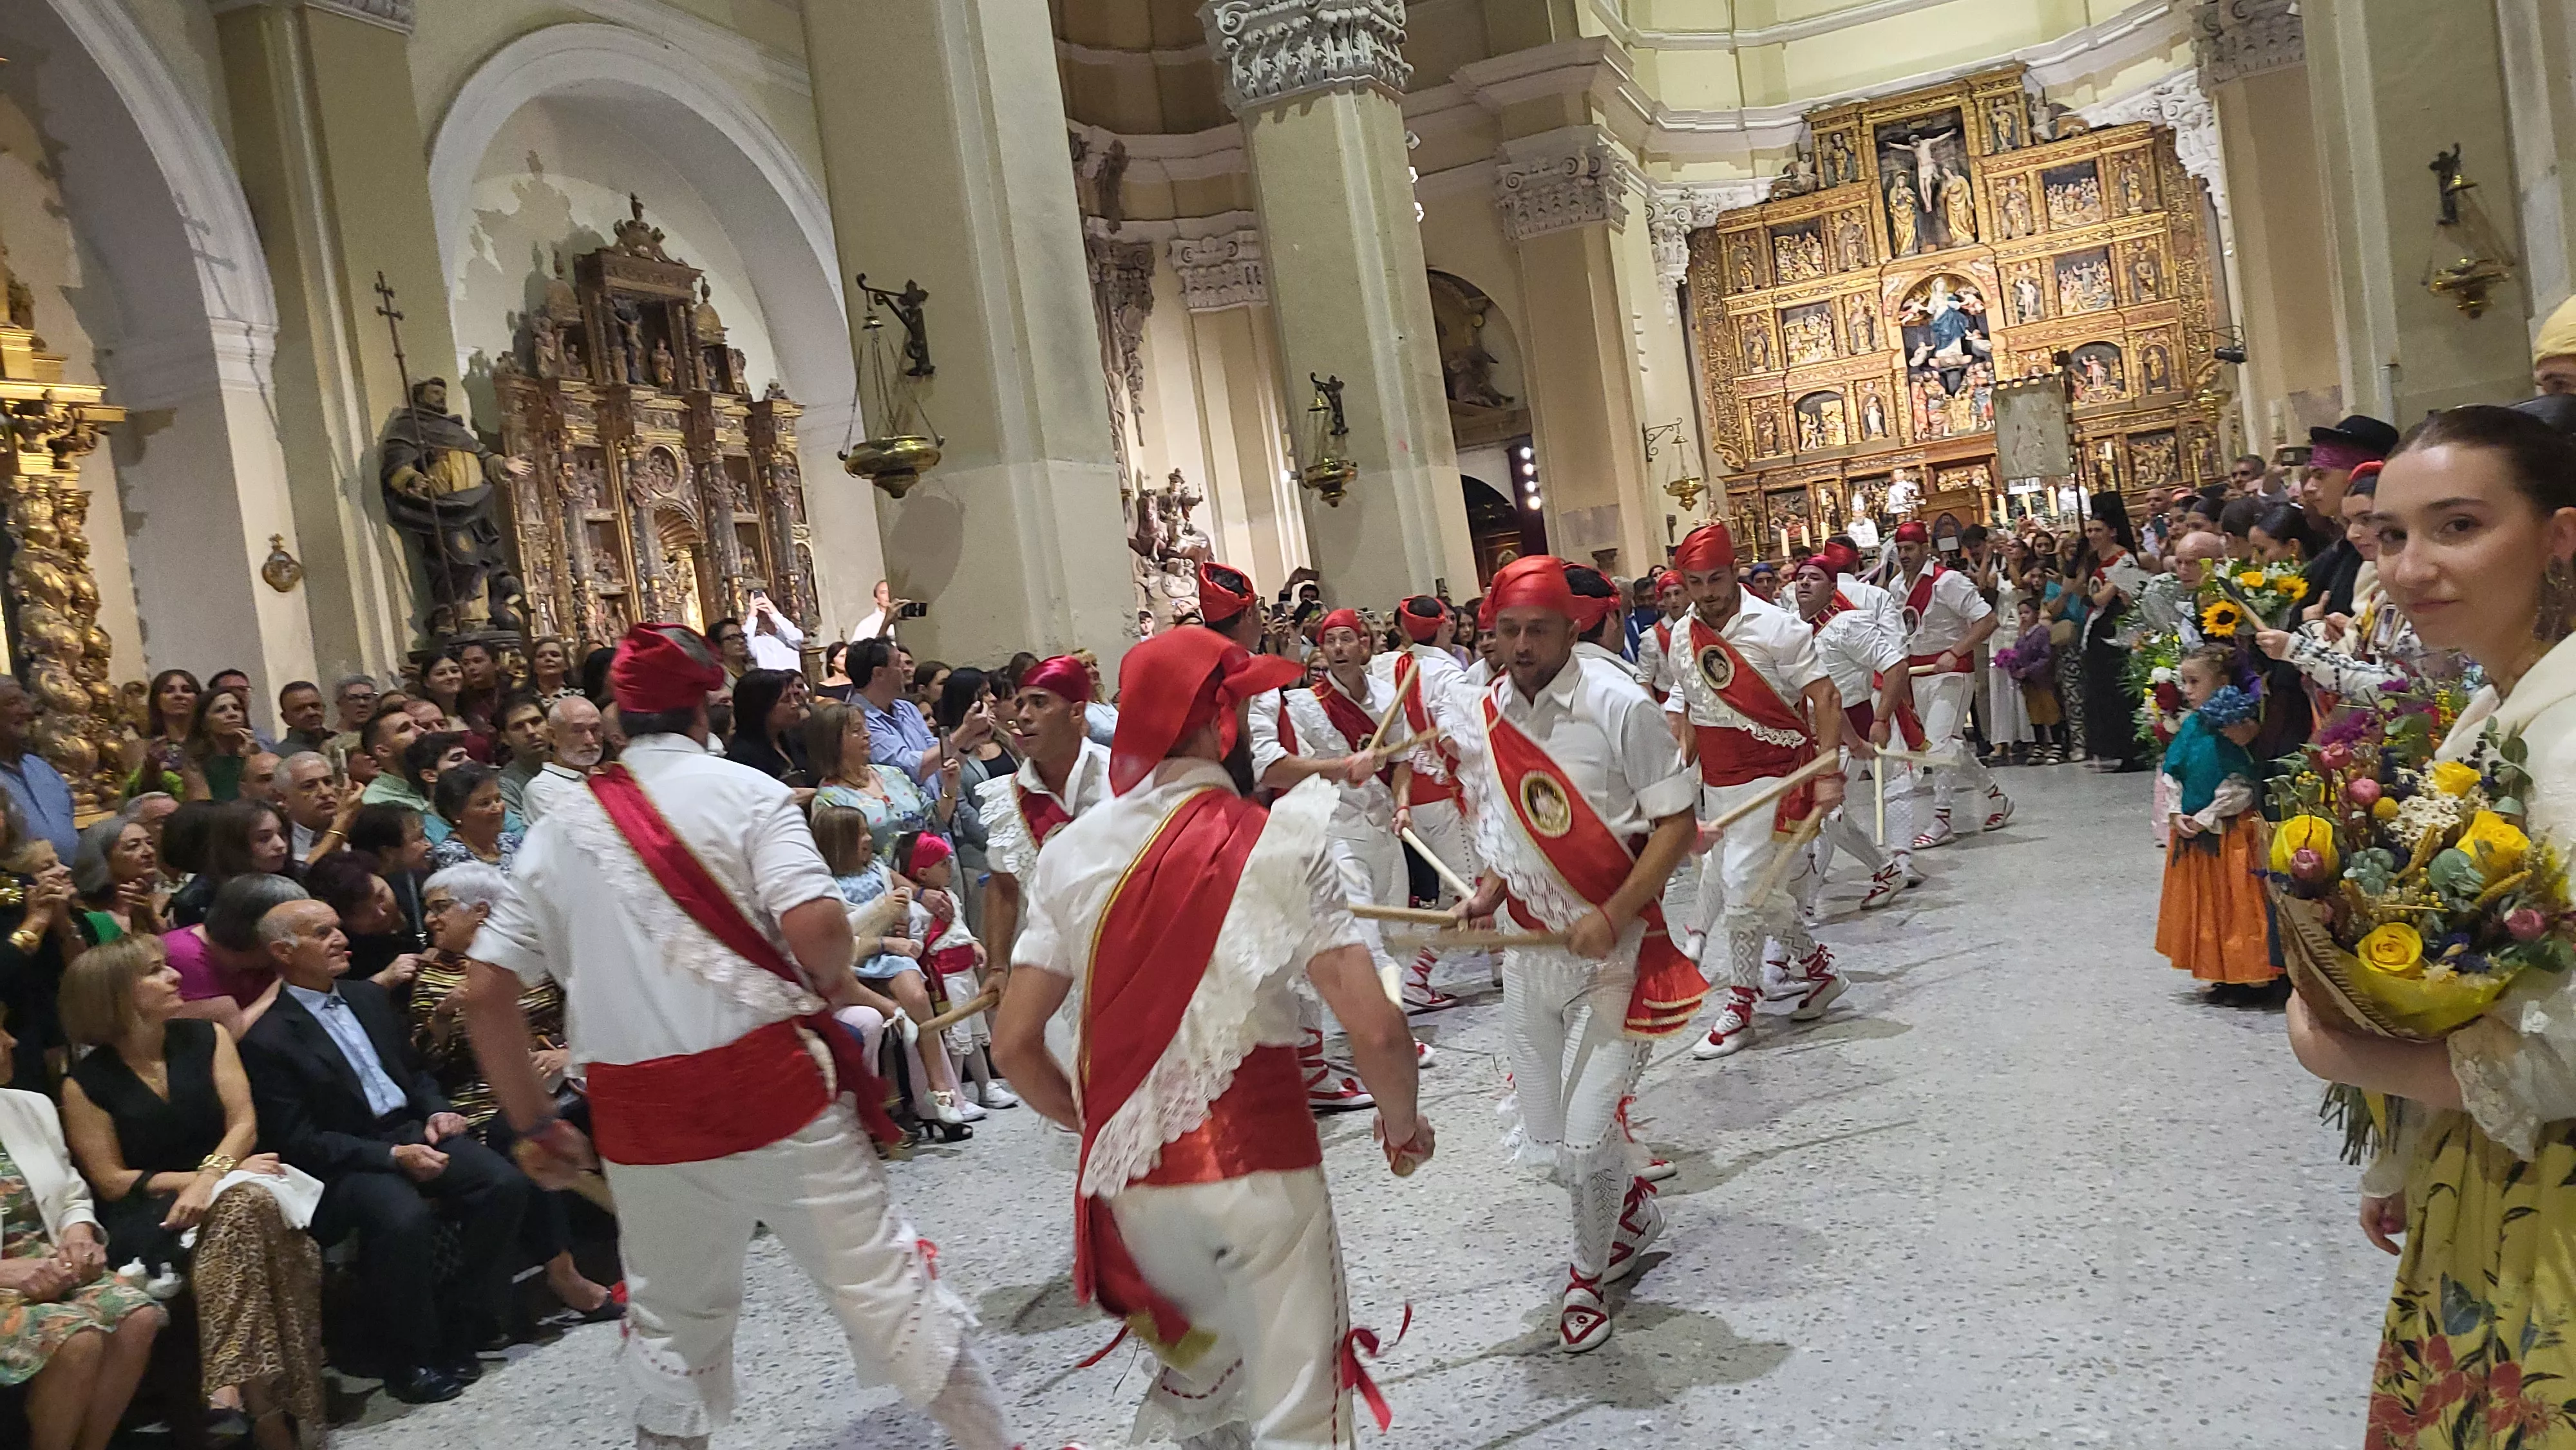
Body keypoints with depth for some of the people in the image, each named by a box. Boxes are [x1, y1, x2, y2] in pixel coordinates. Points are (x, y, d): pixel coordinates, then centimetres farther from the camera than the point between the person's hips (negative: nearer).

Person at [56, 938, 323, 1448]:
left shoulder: (206, 1038, 8)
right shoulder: (86, 1083, 1)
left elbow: (244, 1123, 0)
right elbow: (111, 1182, 0)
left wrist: (211, 1176, -20)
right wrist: (207, 1177, -12)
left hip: (226, 1190, 2)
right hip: (147, 1216, -2)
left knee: (245, 1205, -37)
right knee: (244, 1208, -36)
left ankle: (244, 1391, -37)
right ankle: (265, 1408, -36)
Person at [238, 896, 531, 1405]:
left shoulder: (369, 997, 14)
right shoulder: (267, 1039, -7)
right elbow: (298, 1141, -12)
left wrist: (437, 1112, 2)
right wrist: (393, 1156, -21)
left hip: (412, 1131, 7)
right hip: (344, 1165, -7)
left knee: (505, 1183, -18)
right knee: (405, 1216, -36)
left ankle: (460, 1333, -5)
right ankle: (407, 1362, -13)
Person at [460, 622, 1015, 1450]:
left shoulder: (559, 831, 9)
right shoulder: (742, 791, -4)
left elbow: (485, 992, 7)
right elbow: (815, 923, -19)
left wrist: (534, 1124, 13)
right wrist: (837, 982, 2)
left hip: (641, 1114, 4)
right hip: (772, 1082, -3)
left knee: (672, 1321, 21)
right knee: (882, 1282, 6)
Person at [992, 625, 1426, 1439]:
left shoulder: (1075, 850, 0)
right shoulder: (1282, 845, -10)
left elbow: (1014, 1044, 2)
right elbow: (1377, 1031, -15)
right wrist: (1403, 1127, 5)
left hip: (1128, 1172, 5)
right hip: (1257, 1165, -4)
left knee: (1201, 1362, 30)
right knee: (1297, 1413, 11)